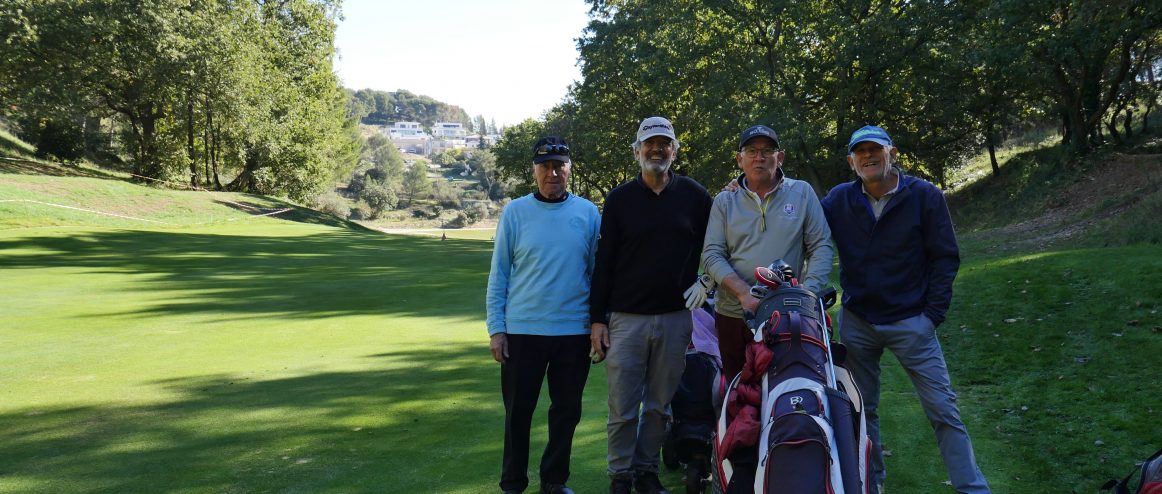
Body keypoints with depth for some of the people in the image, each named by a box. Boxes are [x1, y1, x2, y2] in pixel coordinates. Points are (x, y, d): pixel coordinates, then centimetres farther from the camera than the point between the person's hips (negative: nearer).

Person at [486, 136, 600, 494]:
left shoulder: (588, 213, 2)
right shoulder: (515, 212, 0)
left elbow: (598, 272, 6)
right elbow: (498, 274, 1)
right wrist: (496, 328, -4)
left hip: (575, 331, 1)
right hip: (522, 330, -1)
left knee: (567, 410, 11)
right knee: (518, 411, 7)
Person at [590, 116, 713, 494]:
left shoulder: (695, 196, 4)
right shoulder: (620, 198, 3)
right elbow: (604, 261, 2)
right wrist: (597, 319, -1)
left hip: (676, 318, 1)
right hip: (626, 318, -1)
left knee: (659, 405, 9)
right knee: (622, 407, 1)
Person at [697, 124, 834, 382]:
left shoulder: (802, 192, 7)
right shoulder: (725, 202, 8)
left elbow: (821, 246, 3)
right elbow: (711, 255, 0)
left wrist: (808, 294, -11)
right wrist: (744, 293, -15)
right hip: (733, 315, 1)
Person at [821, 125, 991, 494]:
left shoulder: (925, 196, -7)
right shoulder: (838, 200, 0)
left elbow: (946, 257, -4)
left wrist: (933, 313, -9)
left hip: (910, 321, -3)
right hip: (856, 322, 3)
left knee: (943, 409, -3)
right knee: (862, 409, 12)